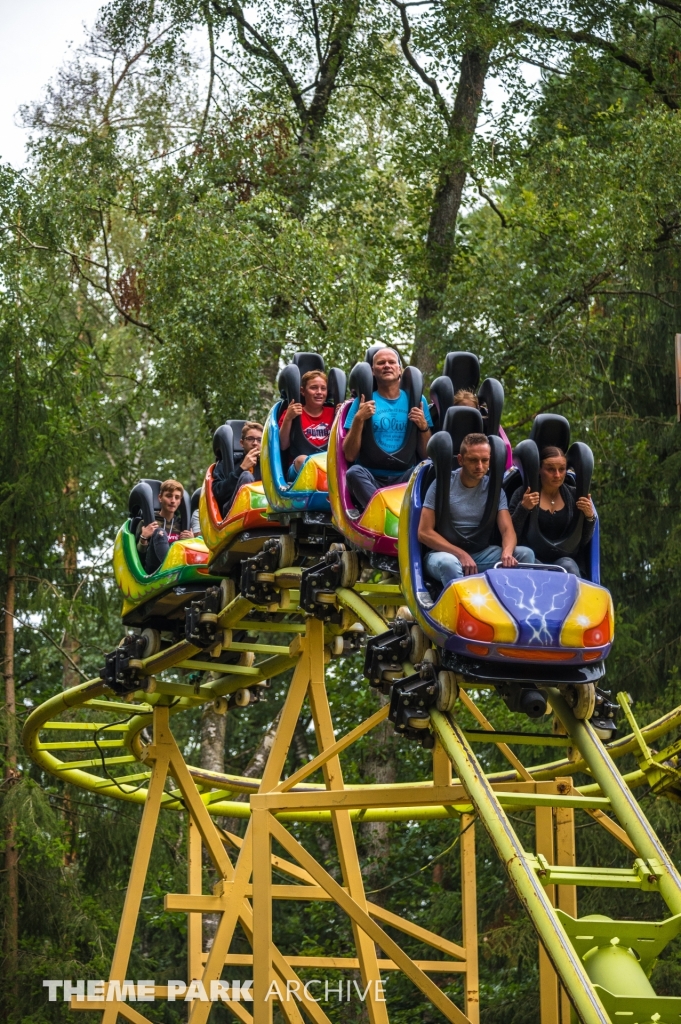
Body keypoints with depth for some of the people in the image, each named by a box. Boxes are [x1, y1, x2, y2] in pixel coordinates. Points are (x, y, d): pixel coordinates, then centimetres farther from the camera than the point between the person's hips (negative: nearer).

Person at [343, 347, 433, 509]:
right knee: (354, 472, -34)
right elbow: (350, 455, 1)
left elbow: (425, 454, 13)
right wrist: (359, 419, -10)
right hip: (371, 479, -1)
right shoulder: (364, 401, 8)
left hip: (404, 479, 1)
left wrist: (424, 427, -5)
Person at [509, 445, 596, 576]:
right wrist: (523, 508, -17)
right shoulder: (523, 494, 1)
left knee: (569, 566, -31)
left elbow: (583, 541, 13)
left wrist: (590, 517, -4)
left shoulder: (574, 496, 10)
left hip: (563, 559, 2)